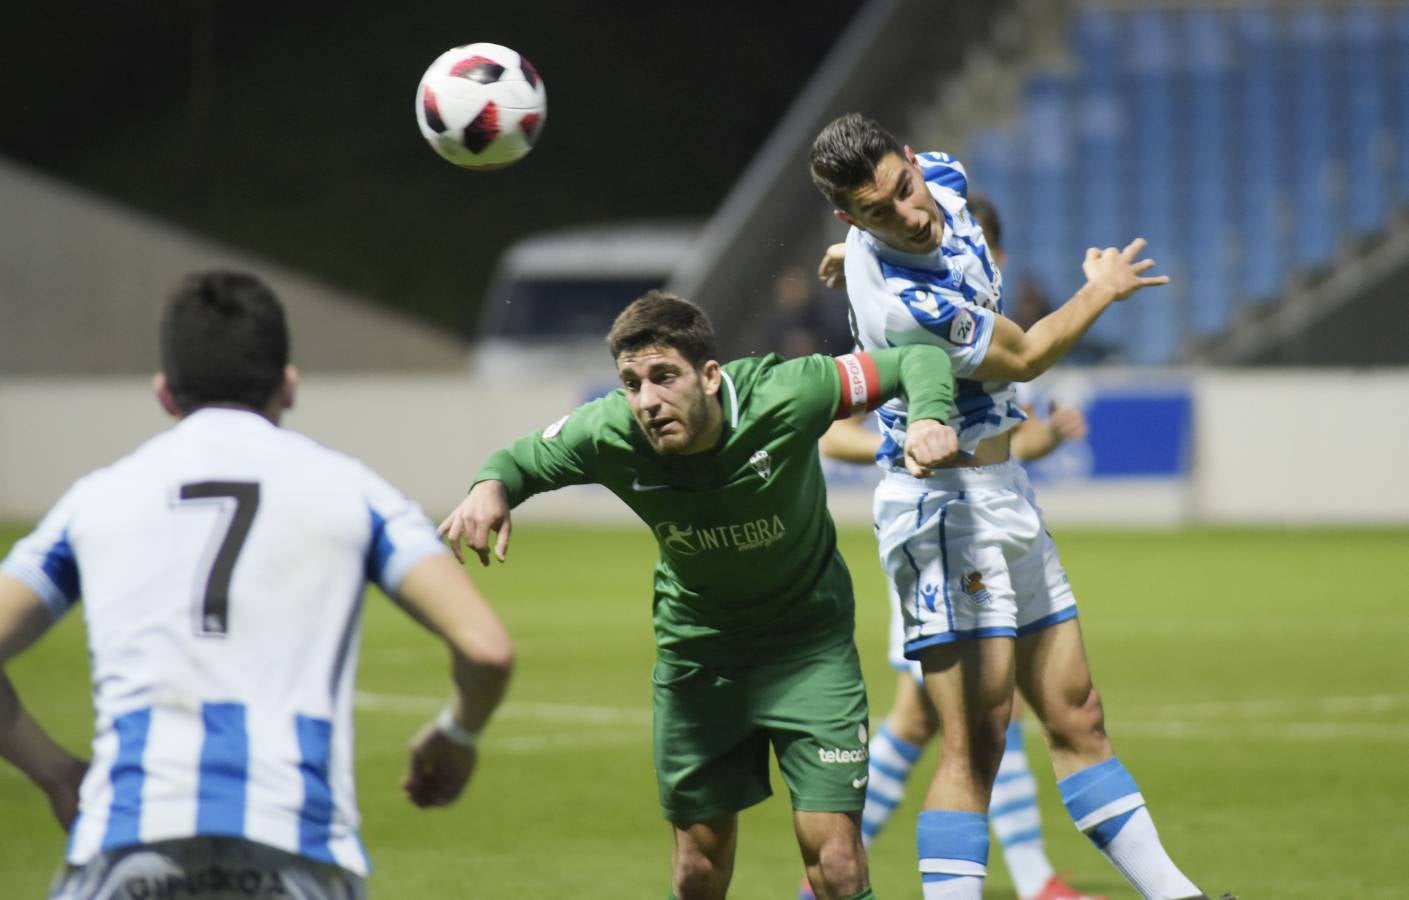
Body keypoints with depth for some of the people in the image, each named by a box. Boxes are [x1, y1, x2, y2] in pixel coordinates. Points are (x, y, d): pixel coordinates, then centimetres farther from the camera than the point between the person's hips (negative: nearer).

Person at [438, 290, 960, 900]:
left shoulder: (782, 398, -28)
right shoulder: (608, 434, -22)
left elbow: (919, 361, -17)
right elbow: (524, 458, -2)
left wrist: (929, 418, -39)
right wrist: (491, 486, -25)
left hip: (808, 643, -2)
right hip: (695, 651, 2)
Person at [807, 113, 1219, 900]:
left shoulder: (944, 178, -3)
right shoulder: (904, 305, -29)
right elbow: (1026, 358, -12)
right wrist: (1102, 290, 3)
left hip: (1006, 497, 9)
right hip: (948, 504, -9)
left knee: (1077, 719, 12)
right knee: (976, 744, -16)